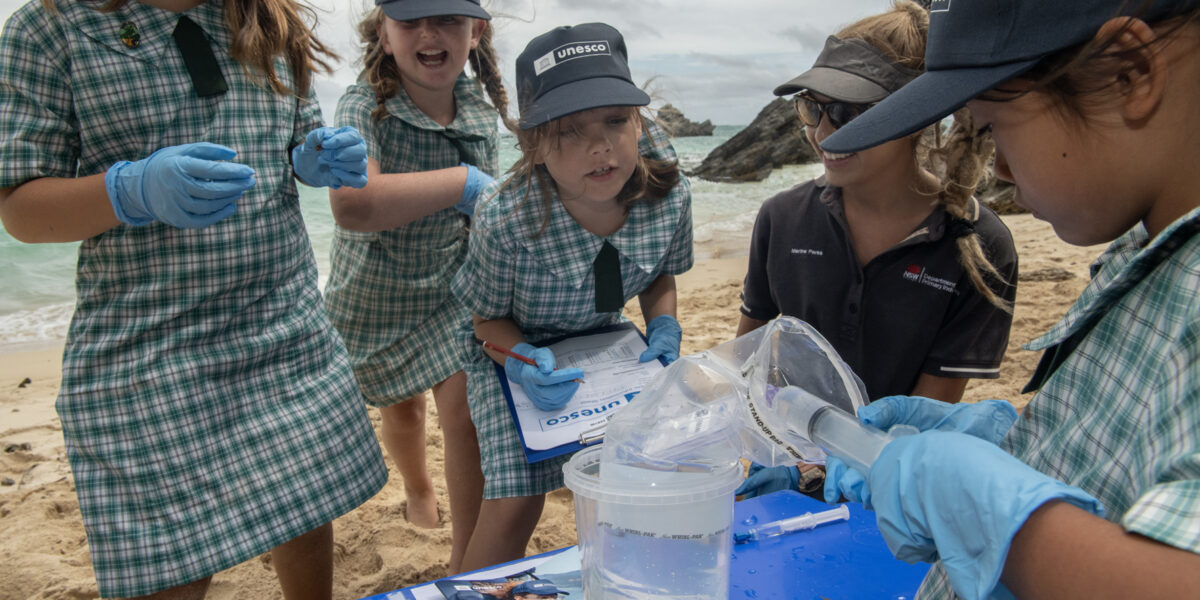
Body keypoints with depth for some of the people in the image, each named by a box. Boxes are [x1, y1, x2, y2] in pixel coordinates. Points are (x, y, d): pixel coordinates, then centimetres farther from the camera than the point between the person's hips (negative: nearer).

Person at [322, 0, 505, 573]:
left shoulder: (480, 114, -10)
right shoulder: (364, 106, -26)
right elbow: (353, 205, -47)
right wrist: (463, 180, -41)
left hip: (448, 285, 2)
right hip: (373, 290, -1)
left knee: (465, 406, -11)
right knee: (402, 406, 18)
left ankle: (466, 559, 7)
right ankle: (417, 492, 52)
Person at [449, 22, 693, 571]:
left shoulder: (670, 195, -23)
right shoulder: (506, 220, -34)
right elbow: (490, 320, -16)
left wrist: (663, 329, -18)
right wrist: (527, 366, -35)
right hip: (510, 348, -3)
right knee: (514, 504, -11)